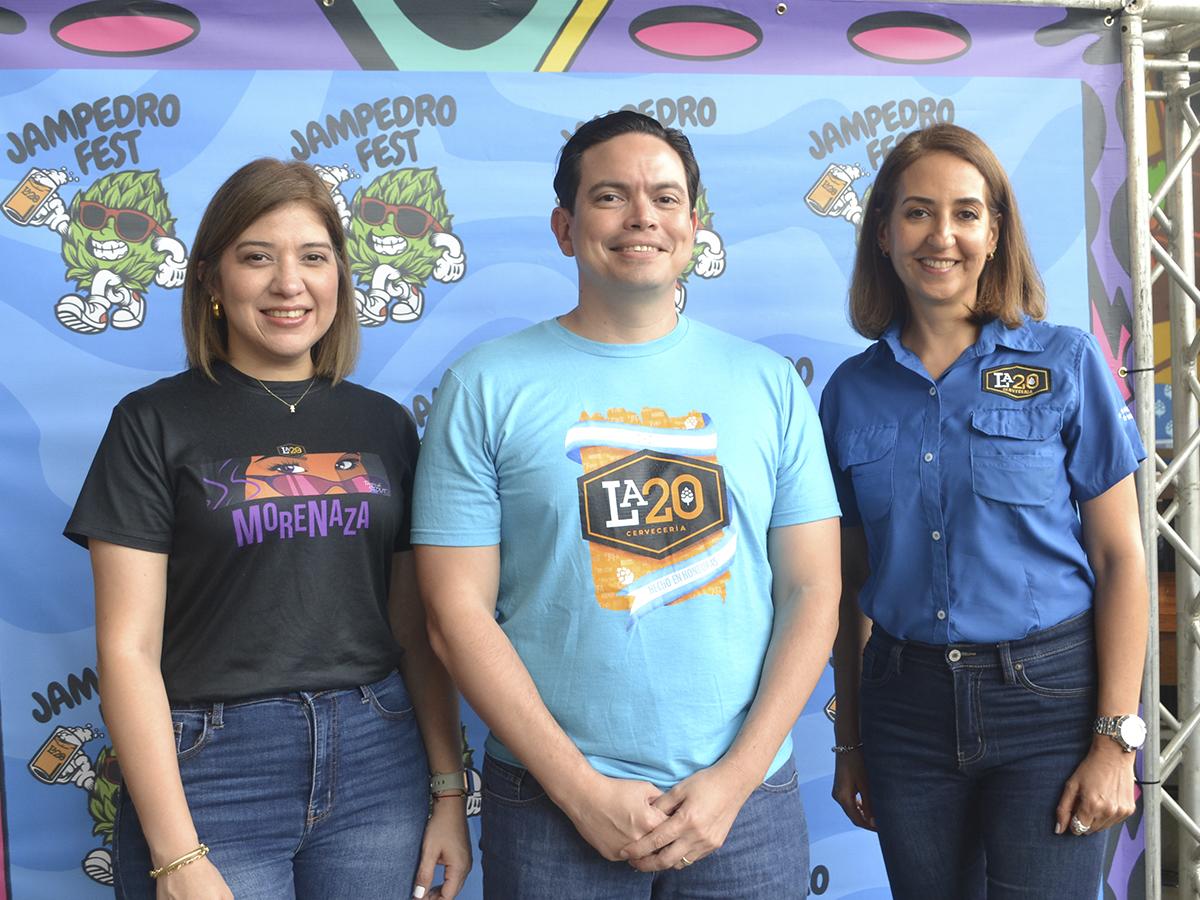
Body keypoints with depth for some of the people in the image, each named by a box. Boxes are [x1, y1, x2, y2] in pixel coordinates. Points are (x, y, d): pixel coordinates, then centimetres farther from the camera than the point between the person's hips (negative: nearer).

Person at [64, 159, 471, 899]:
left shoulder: (383, 424, 7)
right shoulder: (155, 423, -3)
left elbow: (417, 628, 9)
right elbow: (129, 648, -7)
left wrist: (450, 788, 4)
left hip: (377, 763, 3)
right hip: (211, 777, -3)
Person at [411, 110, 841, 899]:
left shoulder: (770, 383, 3)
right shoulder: (486, 387, -3)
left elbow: (813, 590, 1)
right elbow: (458, 611, -6)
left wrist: (737, 775, -8)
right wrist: (582, 790, -10)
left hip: (745, 802, 2)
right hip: (553, 804, -1)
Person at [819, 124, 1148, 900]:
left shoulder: (1066, 364, -3)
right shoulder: (852, 392, 3)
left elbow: (1119, 557, -3)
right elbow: (851, 582, 8)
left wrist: (1117, 740, -8)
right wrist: (850, 744, 10)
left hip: (1046, 696, -2)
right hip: (907, 703, 3)